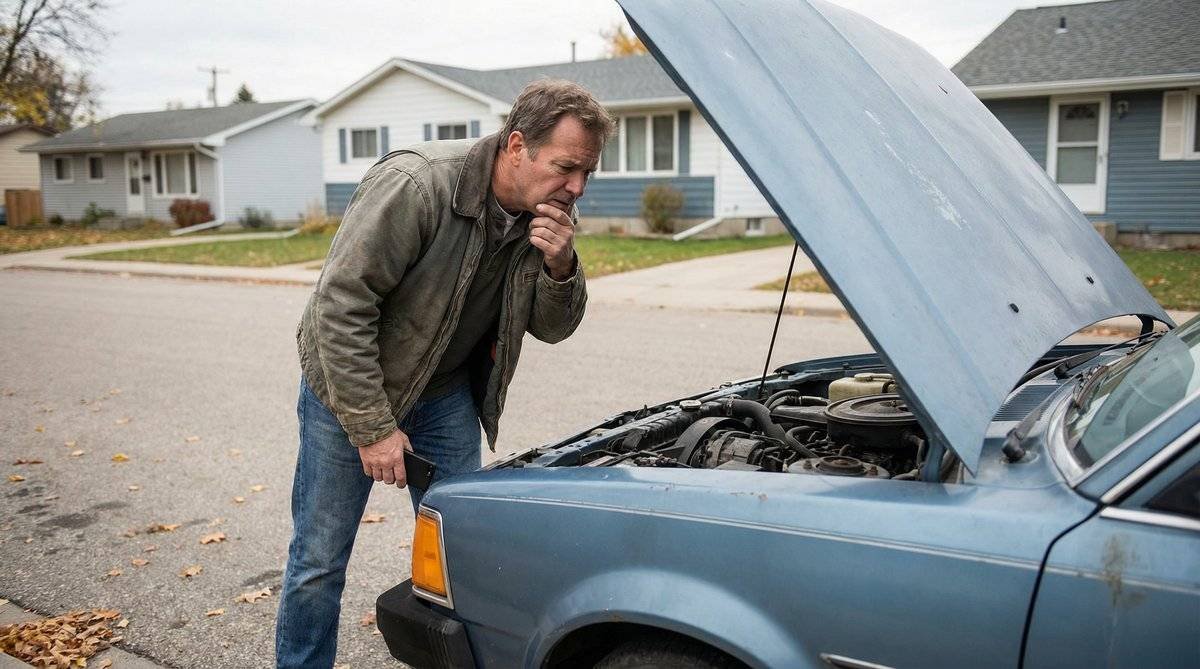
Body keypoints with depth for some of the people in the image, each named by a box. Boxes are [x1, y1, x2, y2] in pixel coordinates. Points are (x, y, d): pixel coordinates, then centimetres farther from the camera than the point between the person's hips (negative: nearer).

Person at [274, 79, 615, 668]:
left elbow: (551, 328, -2)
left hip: (446, 392, 5)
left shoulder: (550, 216, -10)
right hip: (351, 384, -5)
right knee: (319, 559, 4)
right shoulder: (416, 184, -29)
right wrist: (373, 427, -24)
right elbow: (340, 305, -27)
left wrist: (559, 266, -24)